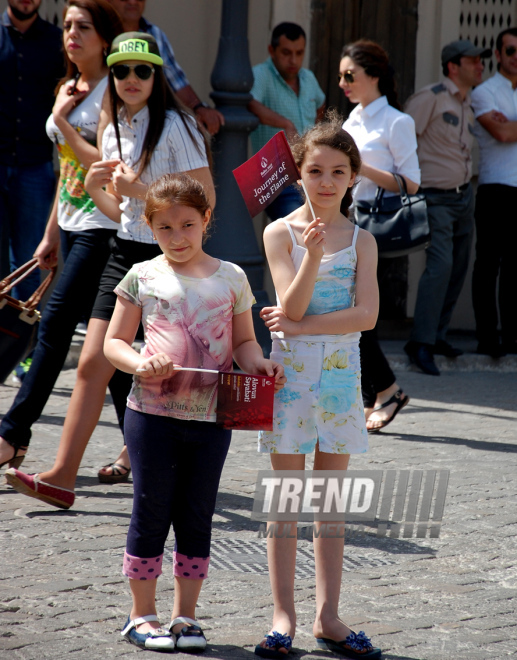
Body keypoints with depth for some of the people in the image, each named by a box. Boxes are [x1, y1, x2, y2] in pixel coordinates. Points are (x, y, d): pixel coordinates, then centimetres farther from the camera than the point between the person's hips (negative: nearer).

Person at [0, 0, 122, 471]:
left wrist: (62, 121, -14)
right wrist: (51, 234, 20)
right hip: (73, 224, 9)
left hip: (104, 227, -9)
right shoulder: (69, 88, 15)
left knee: (55, 323, -12)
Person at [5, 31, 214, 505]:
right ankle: (63, 475, -5)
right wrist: (95, 189, -3)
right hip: (125, 253, 6)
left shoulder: (175, 127, -10)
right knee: (92, 364, -2)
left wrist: (142, 191, -19)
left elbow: (205, 201, -14)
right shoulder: (115, 132, 12)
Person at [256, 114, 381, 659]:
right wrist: (313, 255, -25)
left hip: (341, 371, 2)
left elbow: (366, 315, -7)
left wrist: (303, 326, -15)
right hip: (292, 369, -2)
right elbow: (293, 306, -12)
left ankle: (327, 616, 11)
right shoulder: (280, 233, -2)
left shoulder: (361, 240, 4)